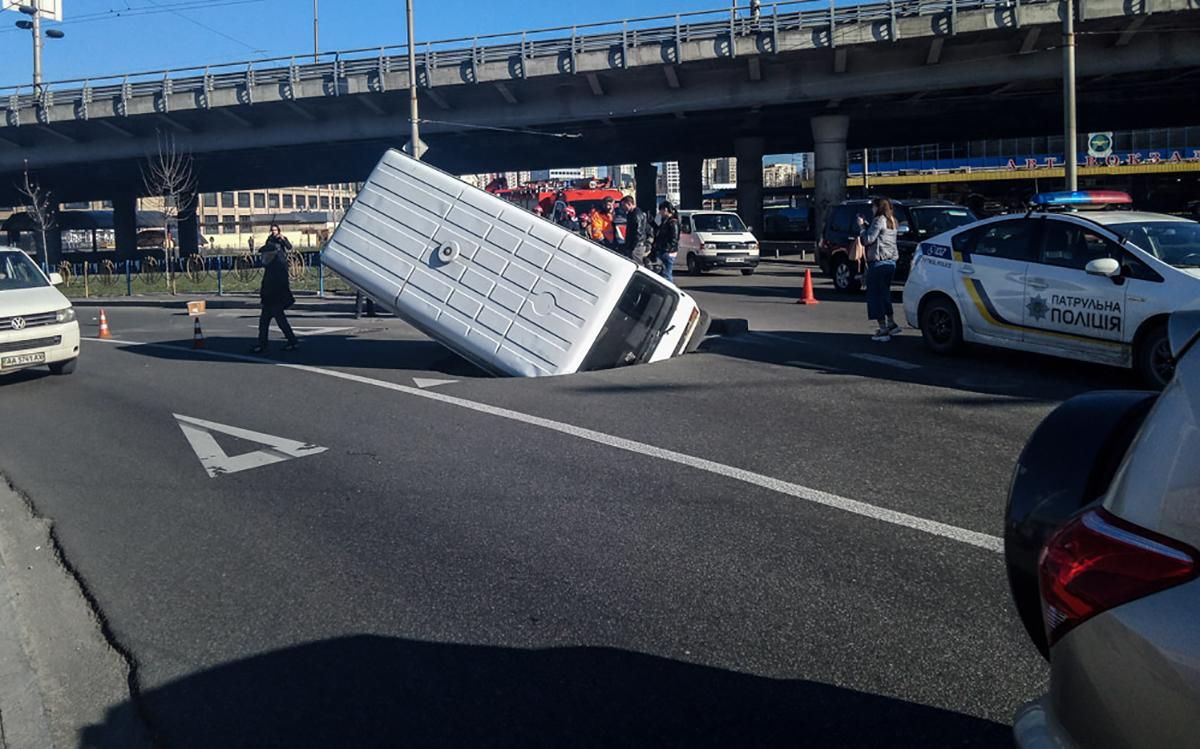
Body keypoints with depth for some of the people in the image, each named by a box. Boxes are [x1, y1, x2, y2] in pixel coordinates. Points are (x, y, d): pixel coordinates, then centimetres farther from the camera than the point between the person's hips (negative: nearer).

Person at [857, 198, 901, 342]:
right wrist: (865, 225, 12)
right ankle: (891, 324, 24)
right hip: (891, 261, 9)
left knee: (875, 295, -3)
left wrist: (861, 226, -4)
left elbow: (868, 240, -16)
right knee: (884, 293, 21)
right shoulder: (892, 221, 16)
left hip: (878, 262, -9)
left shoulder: (879, 220, -12)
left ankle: (883, 329, -4)